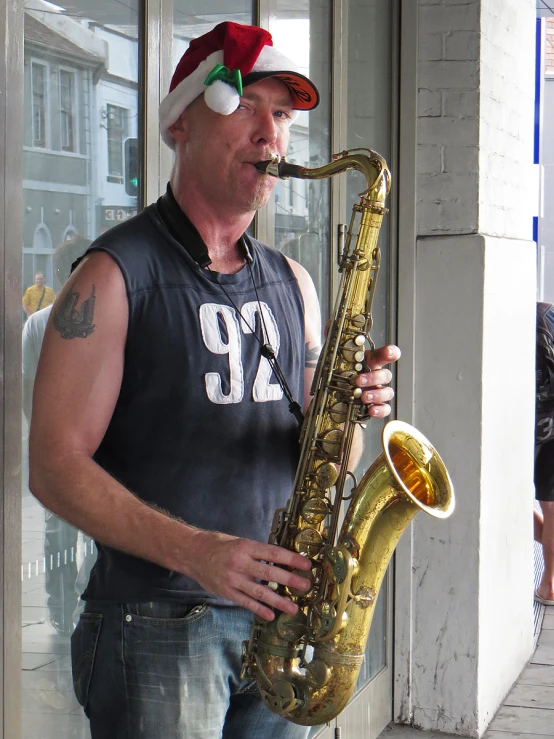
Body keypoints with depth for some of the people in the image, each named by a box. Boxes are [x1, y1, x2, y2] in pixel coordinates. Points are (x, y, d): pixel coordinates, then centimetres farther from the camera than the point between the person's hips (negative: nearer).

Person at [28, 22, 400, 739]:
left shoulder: (292, 283, 13)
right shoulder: (114, 275, -6)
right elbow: (55, 465, -13)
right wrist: (192, 551, -25)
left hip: (280, 616, 6)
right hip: (157, 625, -5)